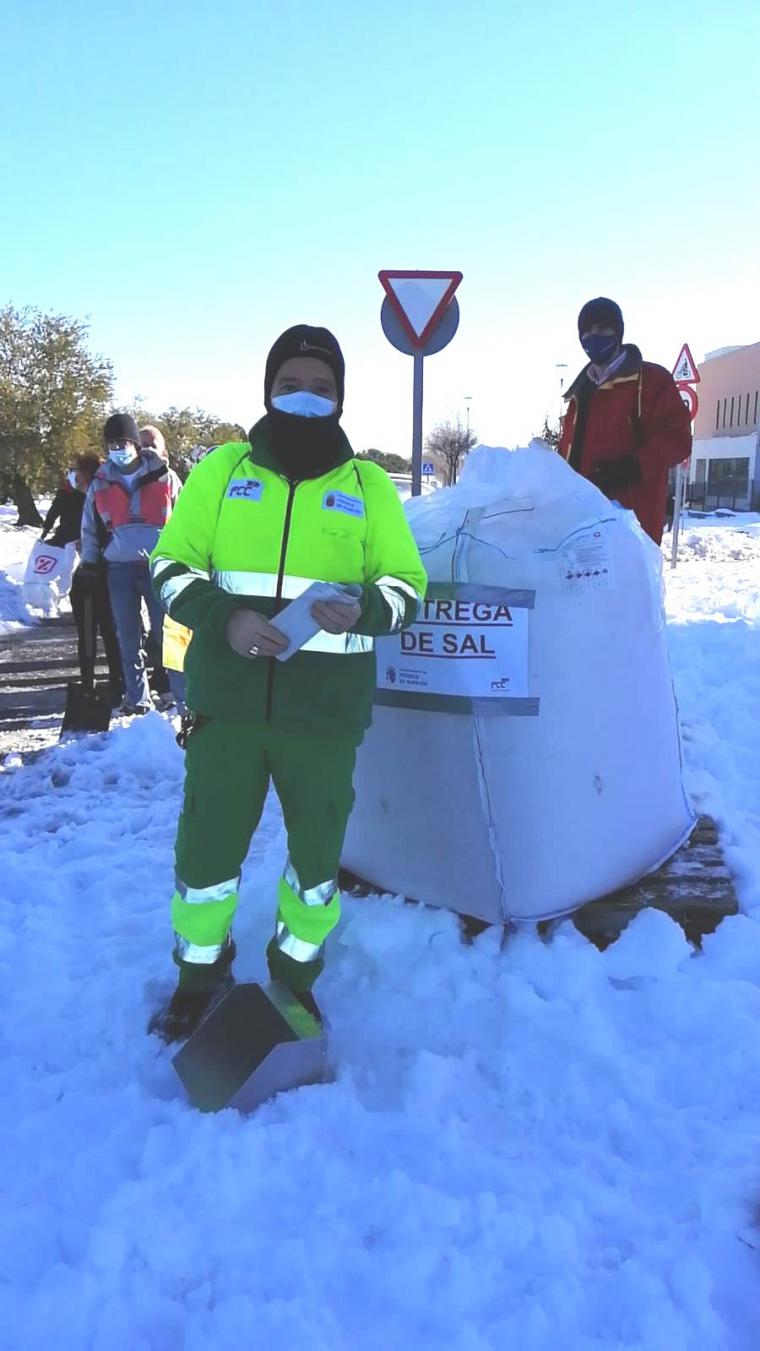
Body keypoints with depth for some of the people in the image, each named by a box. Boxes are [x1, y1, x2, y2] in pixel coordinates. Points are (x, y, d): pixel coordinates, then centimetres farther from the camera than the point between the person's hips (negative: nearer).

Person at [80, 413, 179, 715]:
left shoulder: (162, 476, 1)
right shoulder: (100, 484, 8)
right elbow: (90, 528, 17)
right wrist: (89, 563, 12)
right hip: (119, 569, 3)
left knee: (165, 631, 1)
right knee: (128, 637, 6)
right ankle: (136, 697, 14)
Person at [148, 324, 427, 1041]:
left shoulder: (367, 485, 7)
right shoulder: (222, 469, 6)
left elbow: (407, 583, 9)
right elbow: (171, 565, 6)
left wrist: (364, 611, -14)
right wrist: (223, 618, -14)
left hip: (325, 711, 0)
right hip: (226, 701, 0)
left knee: (317, 848, 9)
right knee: (207, 845, 6)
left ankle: (295, 970, 35)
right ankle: (199, 971, 33)